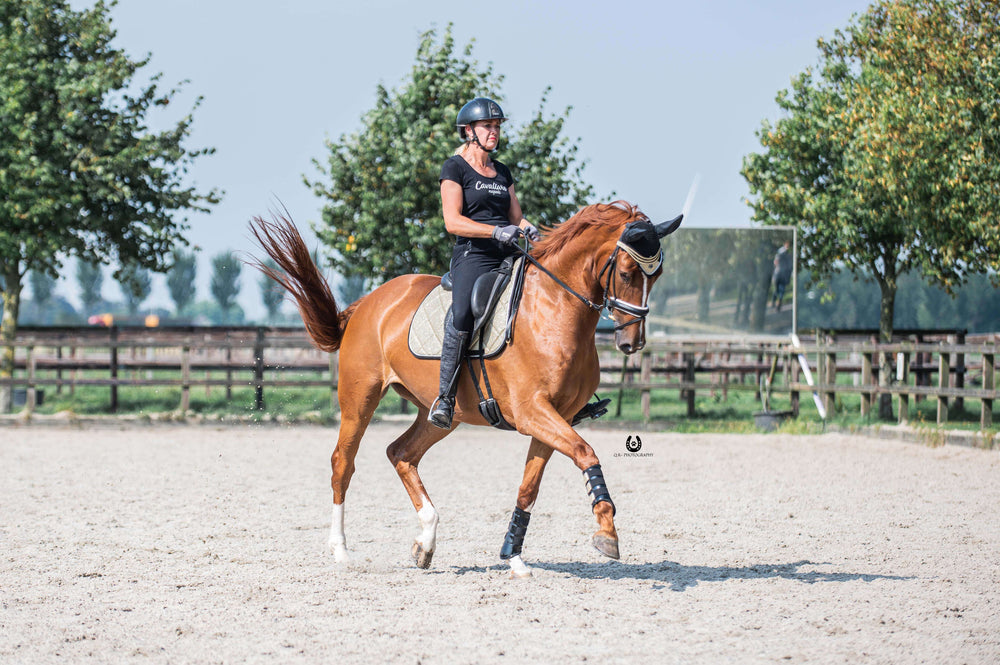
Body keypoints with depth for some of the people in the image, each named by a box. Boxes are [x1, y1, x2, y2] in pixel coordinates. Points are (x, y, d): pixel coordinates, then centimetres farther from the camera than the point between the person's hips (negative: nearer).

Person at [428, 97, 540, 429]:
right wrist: (496, 231, -20)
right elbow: (452, 221, -8)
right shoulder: (455, 168, 1)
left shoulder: (502, 172, 21)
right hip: (473, 255, -7)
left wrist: (531, 231, -2)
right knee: (462, 317, -28)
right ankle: (445, 397, -22)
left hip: (508, 256, 7)